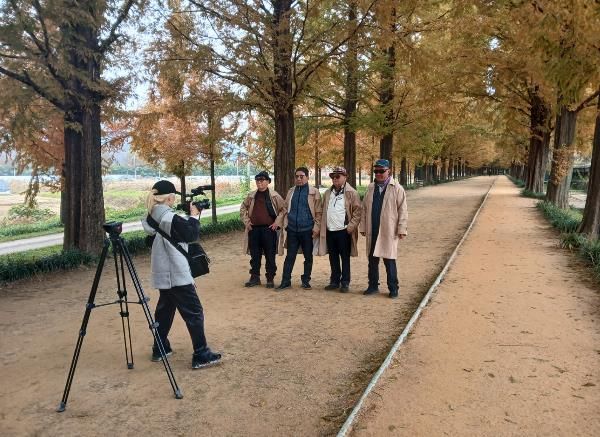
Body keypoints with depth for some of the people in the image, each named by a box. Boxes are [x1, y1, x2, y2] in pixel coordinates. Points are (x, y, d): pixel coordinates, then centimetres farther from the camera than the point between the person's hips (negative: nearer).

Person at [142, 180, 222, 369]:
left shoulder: (153, 217, 6)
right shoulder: (169, 218, -21)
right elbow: (191, 234, -14)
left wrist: (188, 217, 8)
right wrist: (194, 215, -2)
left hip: (163, 274, 9)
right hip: (176, 275, -9)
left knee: (165, 309, 20)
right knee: (194, 313, -2)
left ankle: (160, 349, 29)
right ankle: (201, 355, 2)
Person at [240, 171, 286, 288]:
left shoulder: (274, 196, -2)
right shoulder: (251, 196, 9)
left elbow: (283, 209, 0)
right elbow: (243, 208, 21)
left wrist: (277, 222, -7)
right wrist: (246, 221, 10)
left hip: (269, 229, -3)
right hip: (254, 229, 4)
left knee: (270, 255, 3)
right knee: (254, 255, 9)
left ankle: (270, 279, 13)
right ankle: (255, 277, 20)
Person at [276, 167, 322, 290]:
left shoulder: (314, 192, -2)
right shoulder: (291, 191, 10)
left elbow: (318, 212, -2)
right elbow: (286, 209, 15)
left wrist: (316, 227, -10)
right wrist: (285, 225, 8)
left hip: (307, 230, -3)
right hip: (292, 230, 3)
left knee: (308, 257, 8)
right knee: (290, 256, 6)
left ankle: (306, 281, 21)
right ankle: (285, 281, 13)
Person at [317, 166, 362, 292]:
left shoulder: (351, 193, -5)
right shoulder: (328, 193, 13)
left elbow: (358, 211, -7)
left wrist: (350, 227, -13)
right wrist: (322, 227, 9)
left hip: (343, 231, -5)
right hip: (329, 231, 5)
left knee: (345, 258, 3)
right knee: (333, 258, 12)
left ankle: (345, 283, 11)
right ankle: (334, 281, 22)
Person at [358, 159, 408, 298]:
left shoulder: (397, 188, -5)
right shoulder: (371, 187, 10)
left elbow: (402, 210, -6)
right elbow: (364, 208, 11)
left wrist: (401, 229, -10)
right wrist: (363, 227, 8)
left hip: (389, 231, -5)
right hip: (372, 231, 5)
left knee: (389, 261, 1)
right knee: (372, 260, 12)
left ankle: (393, 288, 14)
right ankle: (373, 286, 25)